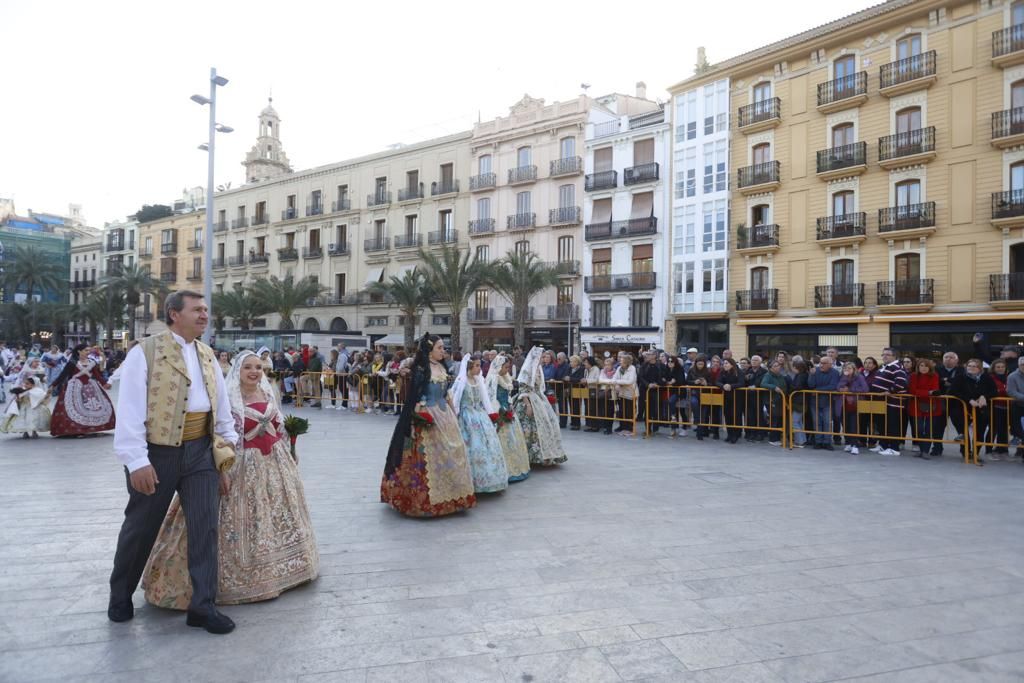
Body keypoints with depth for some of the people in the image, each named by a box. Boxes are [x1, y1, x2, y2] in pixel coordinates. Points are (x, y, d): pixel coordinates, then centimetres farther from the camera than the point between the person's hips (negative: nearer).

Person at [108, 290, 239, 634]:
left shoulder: (207, 355, 10)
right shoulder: (145, 352, -9)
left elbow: (221, 403, 16)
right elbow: (130, 408, -14)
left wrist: (227, 442, 14)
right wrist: (137, 460, -19)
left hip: (201, 450, 5)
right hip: (158, 452, -4)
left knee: (205, 527, 1)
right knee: (141, 527, 12)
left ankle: (203, 606, 10)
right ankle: (120, 595, 37)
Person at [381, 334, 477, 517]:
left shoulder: (442, 368, 10)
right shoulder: (420, 369, -12)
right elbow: (413, 397, -13)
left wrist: (452, 414, 18)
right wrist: (416, 420, -16)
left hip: (445, 415, 8)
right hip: (428, 418, -8)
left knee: (450, 453, 10)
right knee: (429, 456, -4)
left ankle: (447, 496, 21)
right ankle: (426, 499, 7)